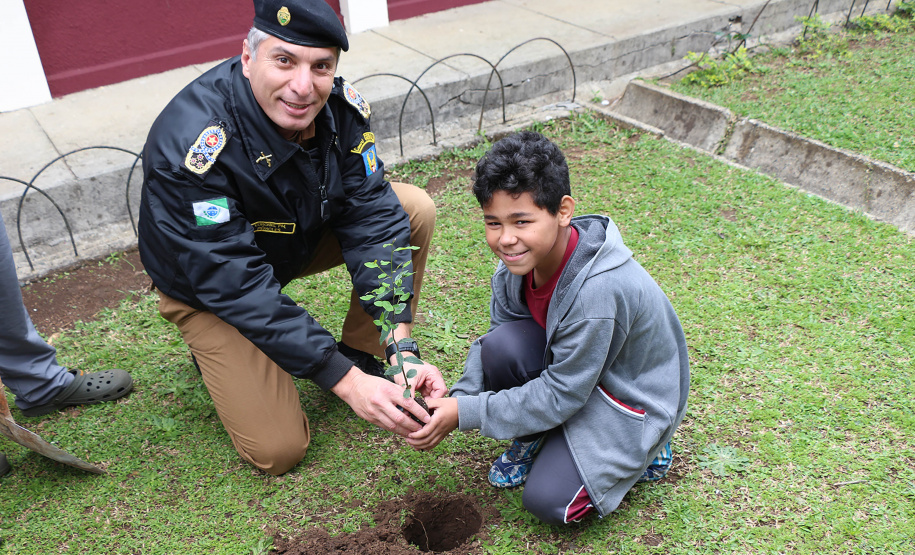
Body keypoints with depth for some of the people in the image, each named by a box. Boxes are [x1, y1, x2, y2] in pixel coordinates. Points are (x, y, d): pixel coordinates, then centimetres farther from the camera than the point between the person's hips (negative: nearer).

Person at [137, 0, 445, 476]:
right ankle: (218, 349, 17)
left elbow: (372, 217, -21)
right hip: (206, 286, -5)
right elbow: (237, 285, -36)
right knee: (277, 450, -11)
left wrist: (402, 347, -32)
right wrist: (346, 383, -38)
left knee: (415, 209, -14)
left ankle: (360, 351, 2)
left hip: (301, 238, 5)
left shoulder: (341, 106, -22)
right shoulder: (188, 147, -37)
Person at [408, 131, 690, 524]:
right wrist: (458, 397, -19)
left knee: (548, 500, -17)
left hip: (633, 397, -6)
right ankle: (533, 439, 5)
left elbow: (560, 395, -27)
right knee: (503, 345, -23)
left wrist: (465, 413, -25)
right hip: (568, 365, 6)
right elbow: (492, 341, -3)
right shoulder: (518, 260, -15)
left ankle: (639, 452, 9)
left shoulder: (598, 290, -36)